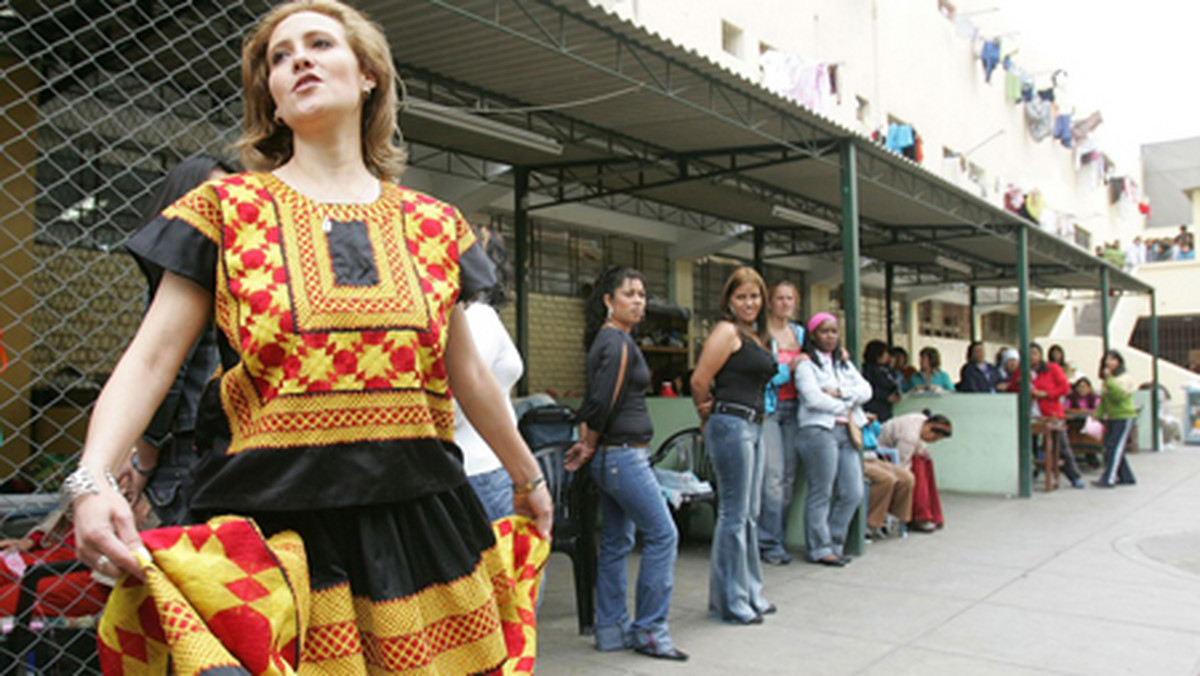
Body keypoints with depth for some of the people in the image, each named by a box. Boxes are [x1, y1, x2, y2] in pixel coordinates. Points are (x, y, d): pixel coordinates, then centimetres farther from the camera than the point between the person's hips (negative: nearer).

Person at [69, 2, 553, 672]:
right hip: (274, 514, -2)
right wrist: (93, 479, -19)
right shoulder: (229, 209, 4)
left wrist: (528, 477, 26)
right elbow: (151, 359, -3)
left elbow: (467, 373, 18)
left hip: (416, 512, 2)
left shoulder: (433, 225, 9)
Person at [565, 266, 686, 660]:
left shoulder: (607, 339, 15)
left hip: (611, 456, 10)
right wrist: (590, 447, -6)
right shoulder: (618, 342, -15)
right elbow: (604, 402, -19)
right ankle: (649, 630, 3)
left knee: (616, 541, 13)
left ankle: (611, 629, 21)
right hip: (623, 454, -10)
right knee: (662, 534, -4)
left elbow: (594, 400, 16)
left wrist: (586, 443, 11)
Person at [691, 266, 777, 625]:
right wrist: (708, 413, -1)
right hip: (731, 424, -9)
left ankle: (750, 593, 26)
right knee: (733, 514, -4)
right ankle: (728, 601, 5)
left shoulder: (756, 335, 17)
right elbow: (700, 381, -15)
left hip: (752, 426, 9)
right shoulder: (727, 331, -10)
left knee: (749, 514, 15)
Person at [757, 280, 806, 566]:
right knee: (773, 475, -11)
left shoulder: (800, 332, 17)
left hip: (793, 407, 7)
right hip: (767, 406, -6)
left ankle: (777, 538, 14)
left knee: (789, 475, 5)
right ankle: (770, 542, -4)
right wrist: (788, 368, -14)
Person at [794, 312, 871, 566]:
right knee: (821, 493, -6)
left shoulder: (844, 363, 23)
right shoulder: (806, 364, 2)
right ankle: (819, 548, 4)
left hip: (846, 431, 7)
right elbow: (813, 398, -11)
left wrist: (839, 392, -5)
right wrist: (844, 409, -4)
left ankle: (834, 543, 16)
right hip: (819, 429, -7)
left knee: (853, 493, 3)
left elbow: (866, 391, 10)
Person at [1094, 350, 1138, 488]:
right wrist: (1097, 415, 10)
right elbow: (1103, 400, 19)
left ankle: (1108, 479, -15)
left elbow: (1119, 395, -25)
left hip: (1124, 417, -8)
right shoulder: (1105, 380, 14)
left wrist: (1109, 379, -25)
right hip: (1111, 418, 8)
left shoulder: (1125, 378, -8)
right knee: (1112, 449, 7)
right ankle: (1127, 477, 17)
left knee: (1115, 448, -12)